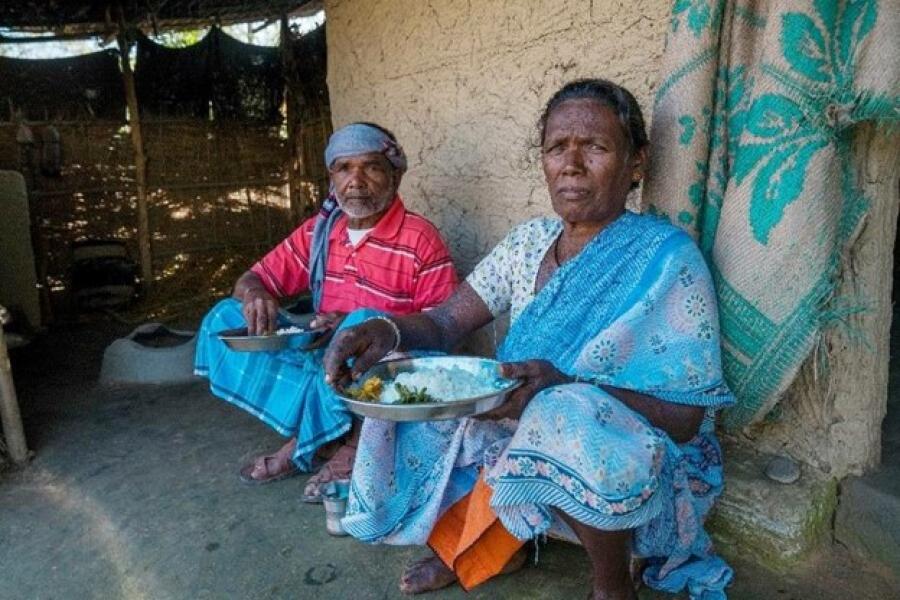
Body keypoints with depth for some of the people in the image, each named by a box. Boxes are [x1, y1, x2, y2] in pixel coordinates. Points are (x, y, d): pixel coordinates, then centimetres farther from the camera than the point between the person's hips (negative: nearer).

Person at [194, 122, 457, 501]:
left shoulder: (421, 240, -13)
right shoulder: (318, 231, 4)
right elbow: (254, 278, 8)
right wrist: (254, 294, -17)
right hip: (322, 357, 6)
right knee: (225, 318, -6)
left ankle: (354, 445, -10)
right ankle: (306, 435, -13)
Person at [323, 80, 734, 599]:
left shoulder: (666, 259, -16)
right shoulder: (531, 240, 1)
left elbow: (686, 417, -18)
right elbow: (446, 323, -1)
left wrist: (567, 389, -34)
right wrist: (390, 331, -23)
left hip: (646, 468, -5)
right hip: (527, 427, 6)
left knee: (573, 425, -38)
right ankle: (492, 542, 11)